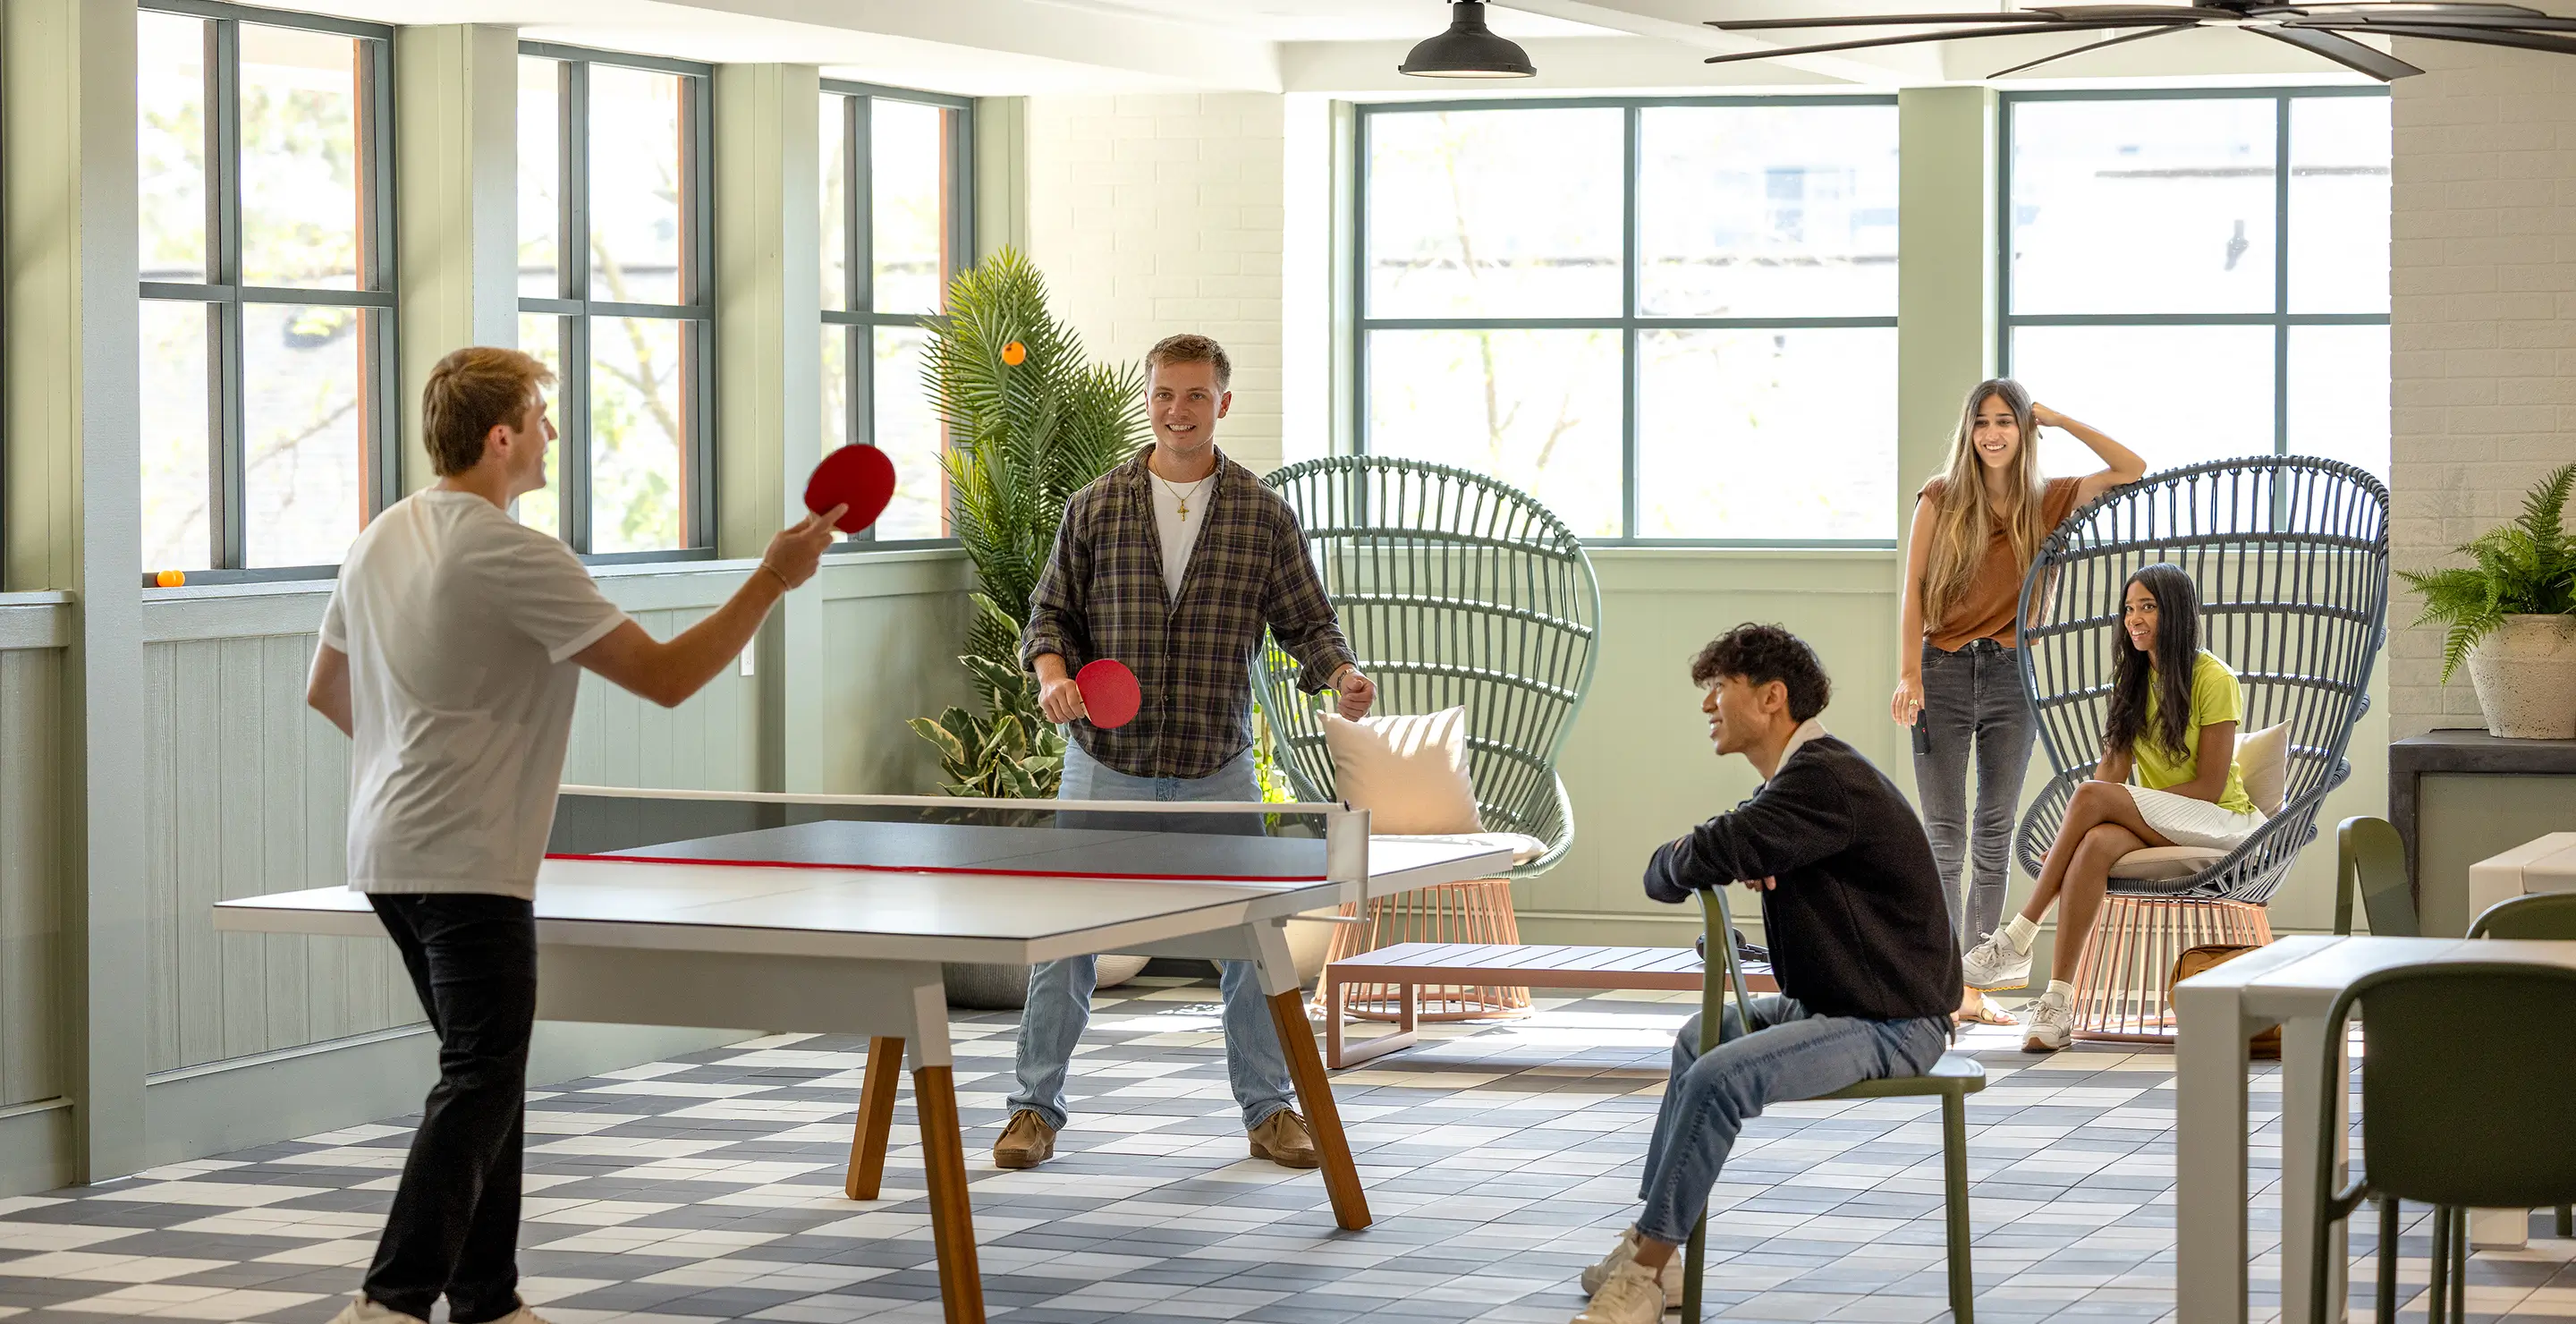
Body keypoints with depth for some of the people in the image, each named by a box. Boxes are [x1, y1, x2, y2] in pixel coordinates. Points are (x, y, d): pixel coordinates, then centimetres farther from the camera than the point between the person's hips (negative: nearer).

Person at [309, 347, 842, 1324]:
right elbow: (664, 677, -17)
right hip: (466, 862, -9)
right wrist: (771, 583, -9)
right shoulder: (514, 558, -16)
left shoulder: (381, 540, 11)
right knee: (480, 1082, -10)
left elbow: (326, 690, 24)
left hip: (389, 850, 9)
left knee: (486, 1076, 16)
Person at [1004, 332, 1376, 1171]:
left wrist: (1341, 674, -15)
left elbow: (1305, 621, 4)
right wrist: (1051, 670, -12)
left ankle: (1268, 1110, 17)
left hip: (1217, 766, 0)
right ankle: (1036, 1109, 12)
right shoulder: (1096, 508, 3)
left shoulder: (1264, 516, 3)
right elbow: (1052, 612, 8)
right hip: (1105, 761, 0)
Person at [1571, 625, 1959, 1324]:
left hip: (1892, 1024, -11)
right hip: (1837, 1004, 11)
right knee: (1700, 1037, 23)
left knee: (1719, 1076, -25)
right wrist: (1737, 863, -7)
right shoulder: (1804, 774, 13)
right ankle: (1656, 1245, 19)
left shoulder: (1824, 781, -21)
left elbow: (1703, 860, -30)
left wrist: (1667, 864, -5)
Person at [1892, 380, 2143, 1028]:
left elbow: (2132, 469, 2)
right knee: (1945, 836, -3)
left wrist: (2058, 418, 1)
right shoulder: (1941, 500, 2)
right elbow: (1913, 592, -2)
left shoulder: (2047, 501, 6)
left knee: (1994, 836, 5)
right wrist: (1908, 674, -12)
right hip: (1945, 670, -2)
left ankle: (1976, 985, 10)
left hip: (2012, 676, 2)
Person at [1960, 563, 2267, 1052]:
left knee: (2092, 796, -30)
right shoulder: (2136, 679, 14)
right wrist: (2071, 830, -14)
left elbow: (2209, 787, -13)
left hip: (2220, 823, -5)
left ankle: (2016, 942, -27)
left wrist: (2115, 804, -18)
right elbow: (2114, 764, 4)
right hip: (2156, 825, 5)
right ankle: (2058, 1002, -42)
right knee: (2096, 842, -32)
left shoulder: (2213, 680, -8)